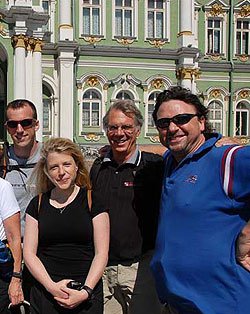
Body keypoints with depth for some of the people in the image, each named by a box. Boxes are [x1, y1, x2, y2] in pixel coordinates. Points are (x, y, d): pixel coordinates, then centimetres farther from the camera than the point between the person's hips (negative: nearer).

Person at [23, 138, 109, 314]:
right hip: (45, 293, 2)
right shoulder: (38, 204, 4)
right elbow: (29, 253, 2)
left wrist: (86, 291, -14)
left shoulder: (93, 201, -2)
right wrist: (51, 286, -11)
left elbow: (101, 253, -4)